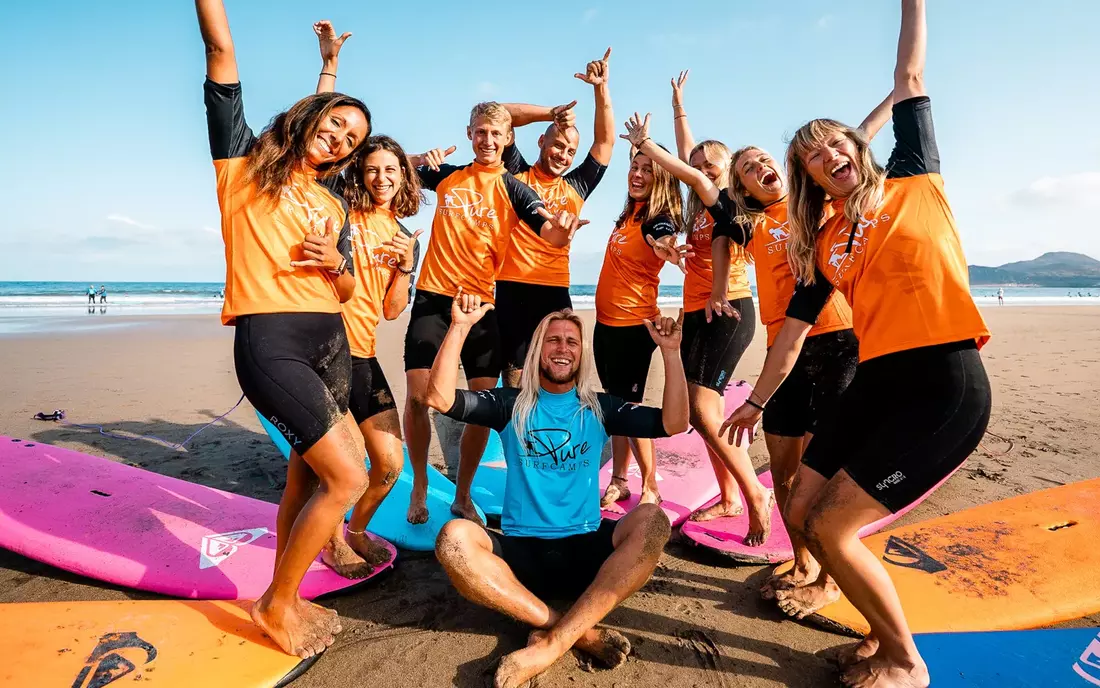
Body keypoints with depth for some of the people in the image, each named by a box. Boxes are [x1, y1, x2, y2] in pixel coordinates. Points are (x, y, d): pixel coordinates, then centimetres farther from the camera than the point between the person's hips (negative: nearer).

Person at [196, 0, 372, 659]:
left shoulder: (335, 206, 17)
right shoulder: (243, 160, 5)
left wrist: (335, 260, -3)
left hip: (331, 341, 6)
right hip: (270, 341, -6)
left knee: (307, 476, 11)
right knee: (347, 477, -10)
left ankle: (284, 600, 30)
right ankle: (278, 604, 13)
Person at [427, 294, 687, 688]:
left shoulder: (599, 408, 8)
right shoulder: (512, 405, 5)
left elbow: (674, 424, -3)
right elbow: (439, 397, -9)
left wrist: (670, 352, -11)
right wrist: (459, 328, -18)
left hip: (585, 552, 1)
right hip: (521, 552, 0)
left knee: (652, 521, -28)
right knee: (454, 538, -30)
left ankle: (551, 644, -31)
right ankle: (581, 633, -26)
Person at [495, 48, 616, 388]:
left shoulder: (576, 186, 16)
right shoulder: (516, 174, 8)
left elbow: (606, 141, 13)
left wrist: (601, 88, 4)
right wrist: (550, 113, -2)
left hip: (555, 291, 3)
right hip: (512, 288, -2)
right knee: (514, 377, 2)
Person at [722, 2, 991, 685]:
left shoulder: (913, 183, 5)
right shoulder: (824, 243, 13)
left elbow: (910, 80, 7)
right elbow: (792, 331, 16)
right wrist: (757, 399, 19)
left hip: (947, 384, -5)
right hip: (875, 381, 6)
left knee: (831, 529, -10)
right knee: (802, 513, 4)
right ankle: (887, 631, 26)